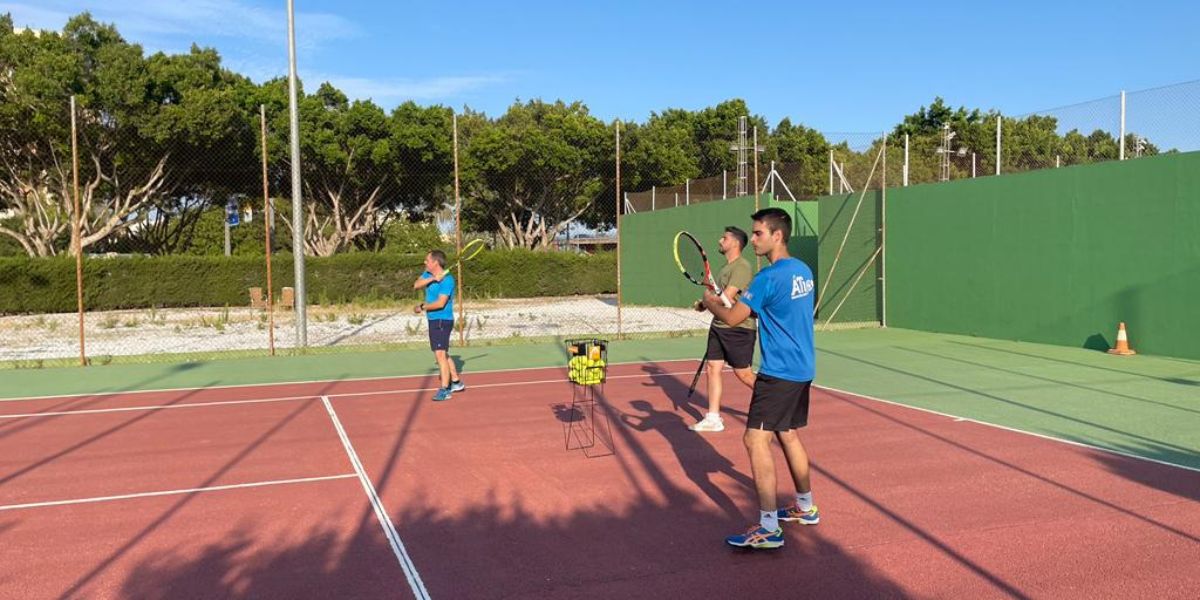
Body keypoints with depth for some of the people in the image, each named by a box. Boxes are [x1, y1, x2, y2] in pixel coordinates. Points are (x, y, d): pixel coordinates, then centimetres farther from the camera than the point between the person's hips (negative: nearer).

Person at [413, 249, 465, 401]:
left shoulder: (447, 280, -17)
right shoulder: (428, 274, 9)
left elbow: (440, 303, -23)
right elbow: (416, 285, -7)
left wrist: (422, 307, -13)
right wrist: (432, 279, -21)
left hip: (442, 320, -10)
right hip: (434, 320, 10)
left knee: (440, 354, -14)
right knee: (443, 354, 19)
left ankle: (444, 390, -13)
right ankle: (456, 382, 31)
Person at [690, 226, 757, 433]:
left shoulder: (742, 267, -15)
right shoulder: (725, 268, 15)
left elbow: (726, 297, -21)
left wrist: (704, 303, -8)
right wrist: (706, 303, 2)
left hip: (738, 328, -9)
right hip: (719, 327, 9)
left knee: (743, 373, -1)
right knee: (712, 367, 4)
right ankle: (713, 418, 9)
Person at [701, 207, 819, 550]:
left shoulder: (769, 277, -18)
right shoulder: (803, 271, 10)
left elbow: (732, 319, -14)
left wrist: (710, 303, 6)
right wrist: (728, 302, 18)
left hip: (779, 374, -10)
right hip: (802, 370, 10)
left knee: (756, 441, -9)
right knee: (788, 436, 21)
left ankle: (769, 529, -9)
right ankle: (805, 507, 35)